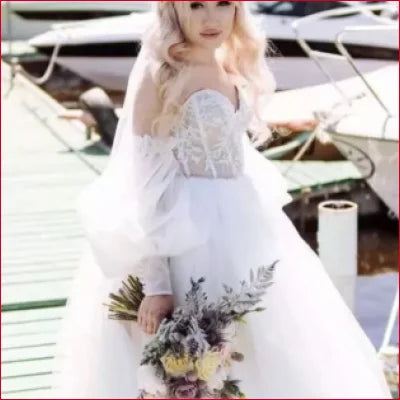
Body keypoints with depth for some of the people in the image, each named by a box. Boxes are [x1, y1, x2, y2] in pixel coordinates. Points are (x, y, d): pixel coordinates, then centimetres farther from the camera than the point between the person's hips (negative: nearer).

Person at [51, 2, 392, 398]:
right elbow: (144, 181, -18)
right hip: (191, 237, -8)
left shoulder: (231, 67, 7)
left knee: (264, 347, 16)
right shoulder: (160, 78, -15)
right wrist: (155, 281, -22)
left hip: (242, 226, 8)